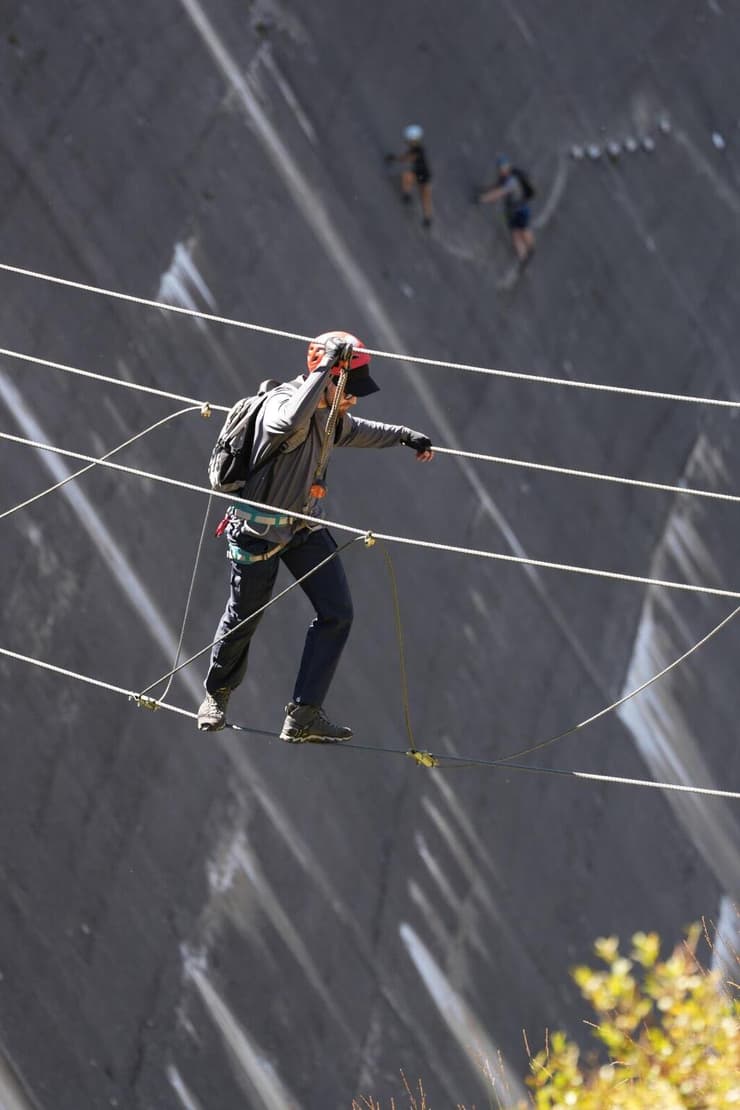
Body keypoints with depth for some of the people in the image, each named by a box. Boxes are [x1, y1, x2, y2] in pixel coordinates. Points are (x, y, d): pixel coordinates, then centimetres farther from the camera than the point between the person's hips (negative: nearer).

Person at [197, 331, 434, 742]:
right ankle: (217, 694, 36)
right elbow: (291, 422, -53)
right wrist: (324, 368, -49)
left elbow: (354, 430, 25)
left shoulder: (330, 413, 0)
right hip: (261, 530, -7)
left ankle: (304, 715, -6)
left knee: (337, 612, -7)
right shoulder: (282, 401, -26)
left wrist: (405, 435, 30)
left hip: (306, 526, 7)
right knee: (243, 619, 9)